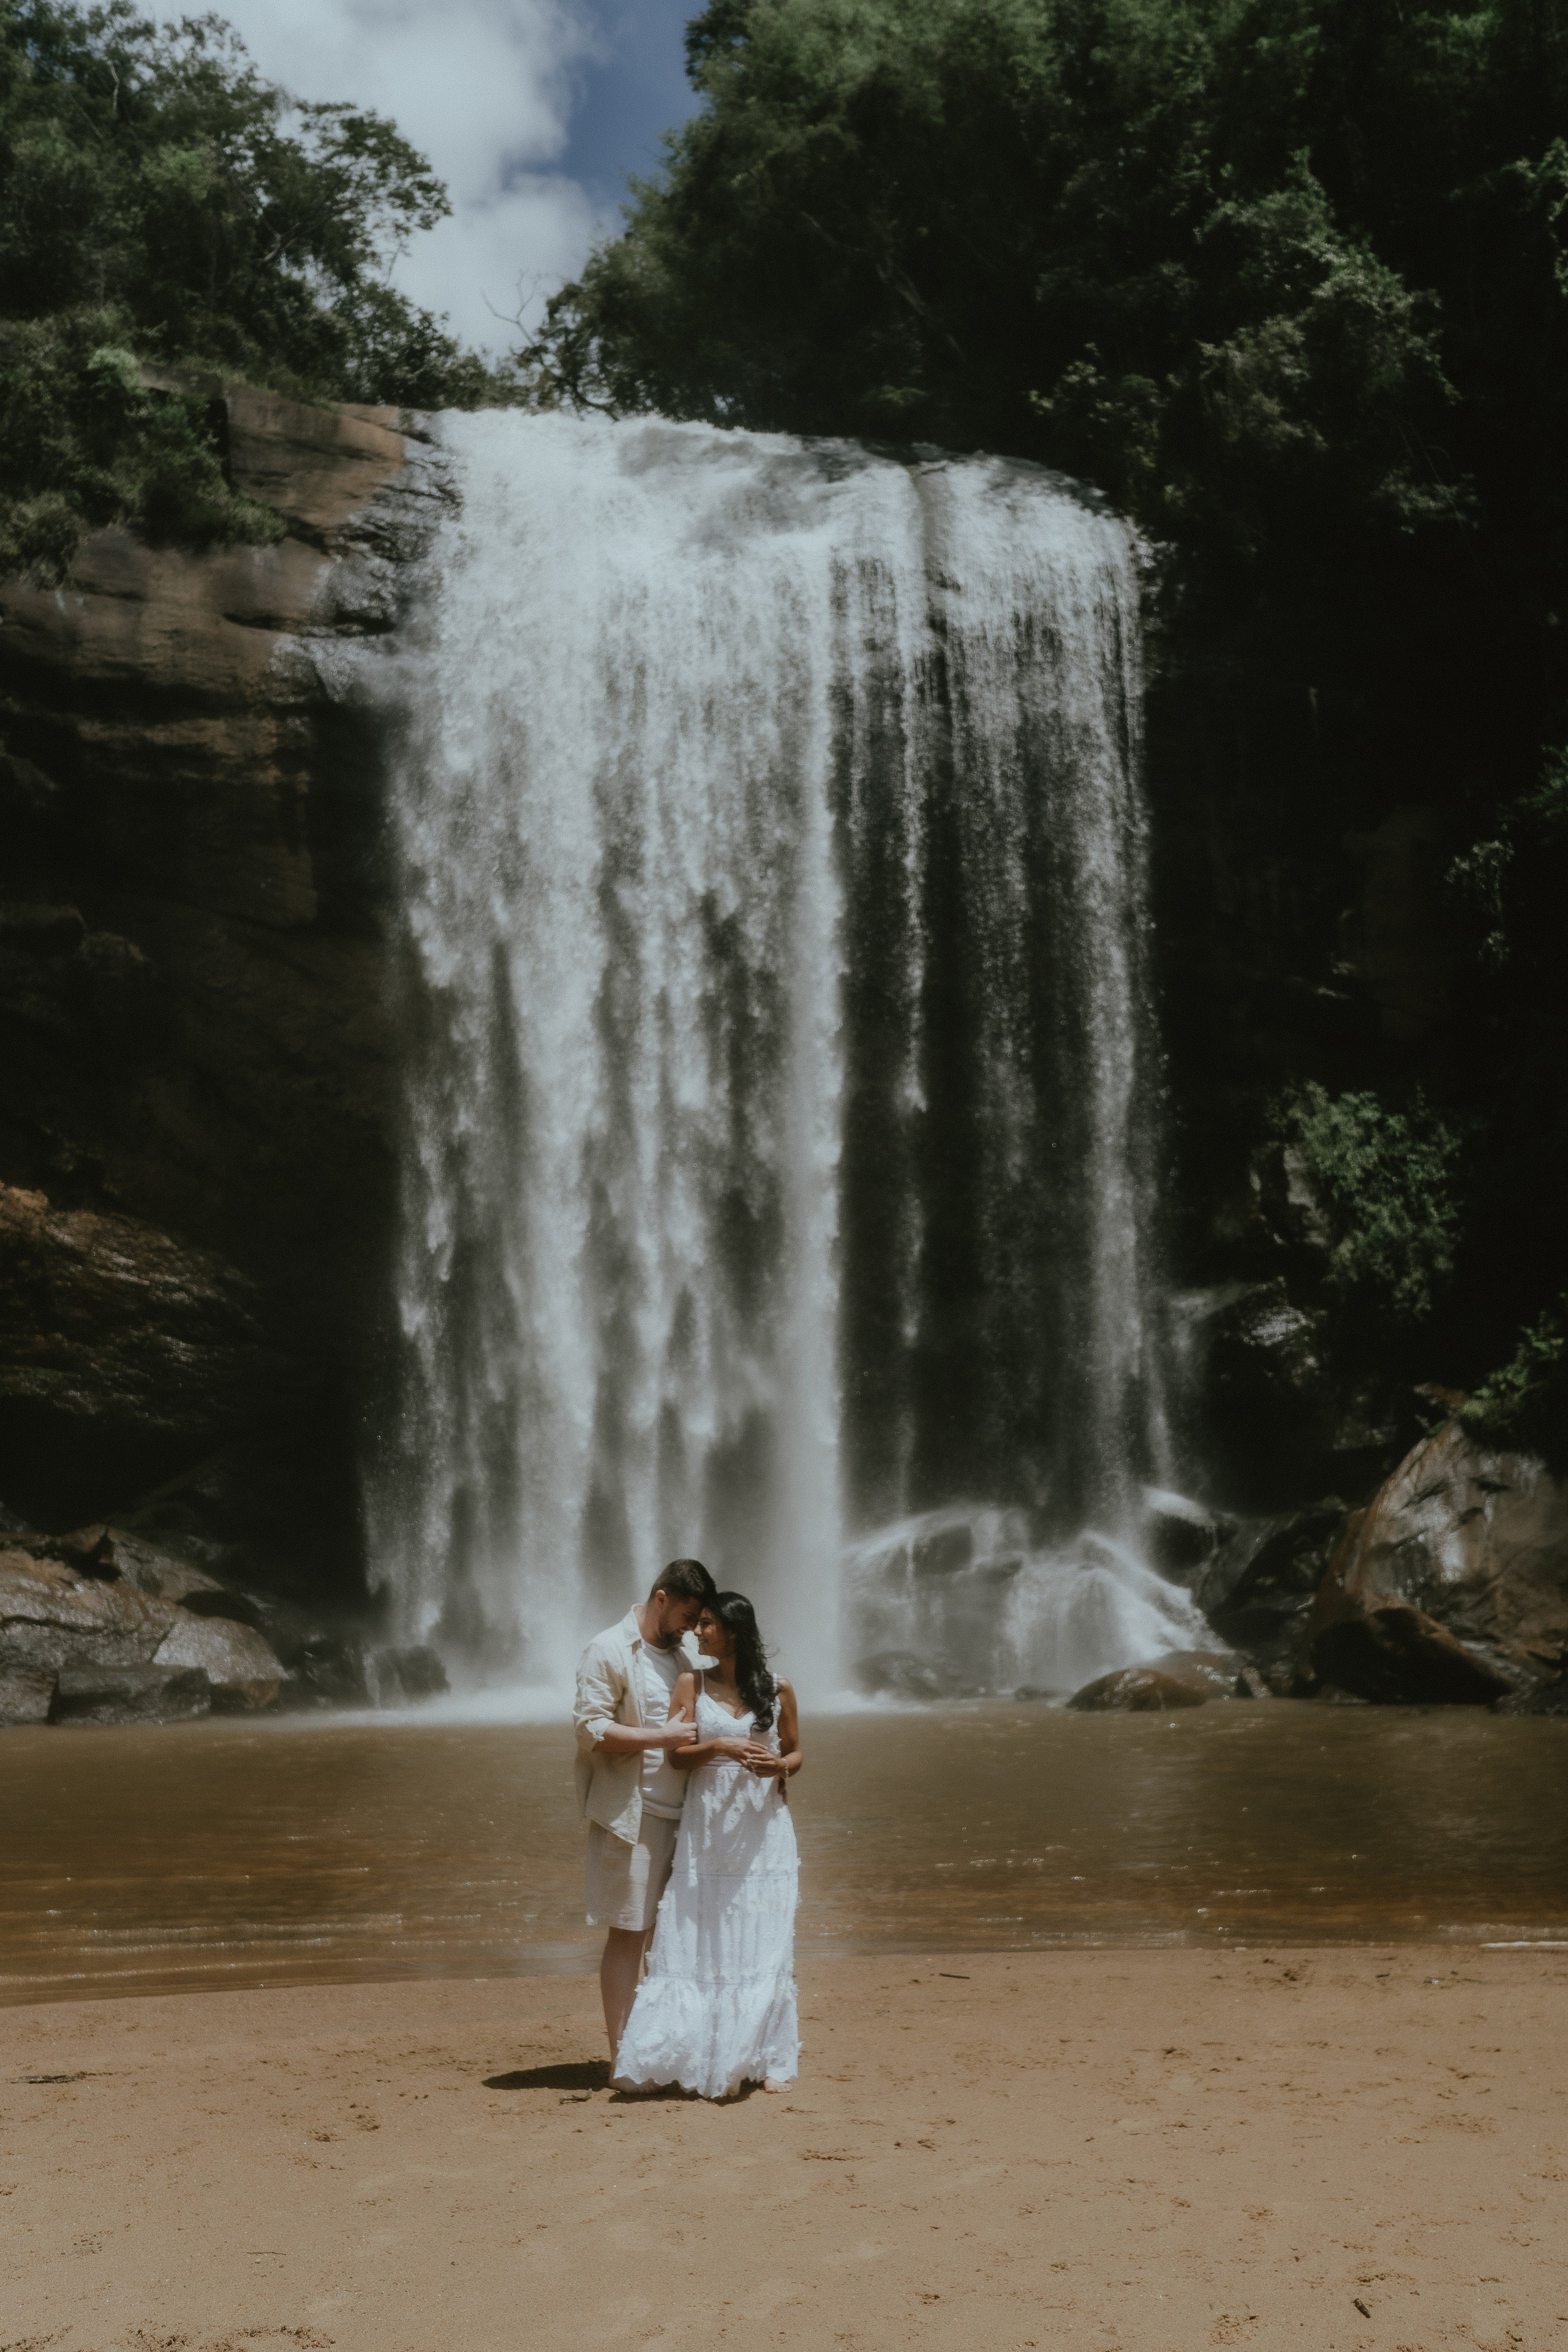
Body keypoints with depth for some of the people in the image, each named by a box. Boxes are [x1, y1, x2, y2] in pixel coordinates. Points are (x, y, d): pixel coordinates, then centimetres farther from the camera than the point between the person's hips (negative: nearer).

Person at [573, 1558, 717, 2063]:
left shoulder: (679, 1657, 17)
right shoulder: (609, 1651, -7)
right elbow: (590, 1728, -15)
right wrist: (663, 1737, -19)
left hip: (678, 1813, 7)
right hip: (629, 1813, -7)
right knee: (628, 1933, -3)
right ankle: (622, 2058, 4)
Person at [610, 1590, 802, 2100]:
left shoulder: (778, 1691, 2)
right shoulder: (692, 1684, 2)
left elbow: (795, 1753, 11)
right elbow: (678, 1756, -4)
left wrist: (779, 1766, -11)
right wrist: (719, 1745, -22)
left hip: (763, 1830, 0)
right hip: (707, 1829, 0)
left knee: (763, 1946, 2)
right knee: (695, 1945, -1)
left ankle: (764, 2059, 12)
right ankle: (693, 2057, 6)